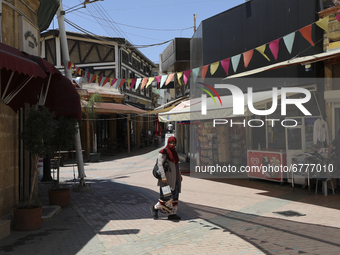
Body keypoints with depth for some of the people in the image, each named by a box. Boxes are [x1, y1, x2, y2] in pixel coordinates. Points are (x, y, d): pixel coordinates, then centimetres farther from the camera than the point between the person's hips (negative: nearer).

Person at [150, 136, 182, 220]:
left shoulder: (174, 152, 14)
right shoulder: (164, 152, -12)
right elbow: (160, 164, -18)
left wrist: (179, 175, 19)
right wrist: (163, 177, -25)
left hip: (174, 177, 8)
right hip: (167, 177, -8)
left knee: (174, 195, 7)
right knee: (167, 196, -8)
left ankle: (172, 214, 12)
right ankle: (155, 208, 12)